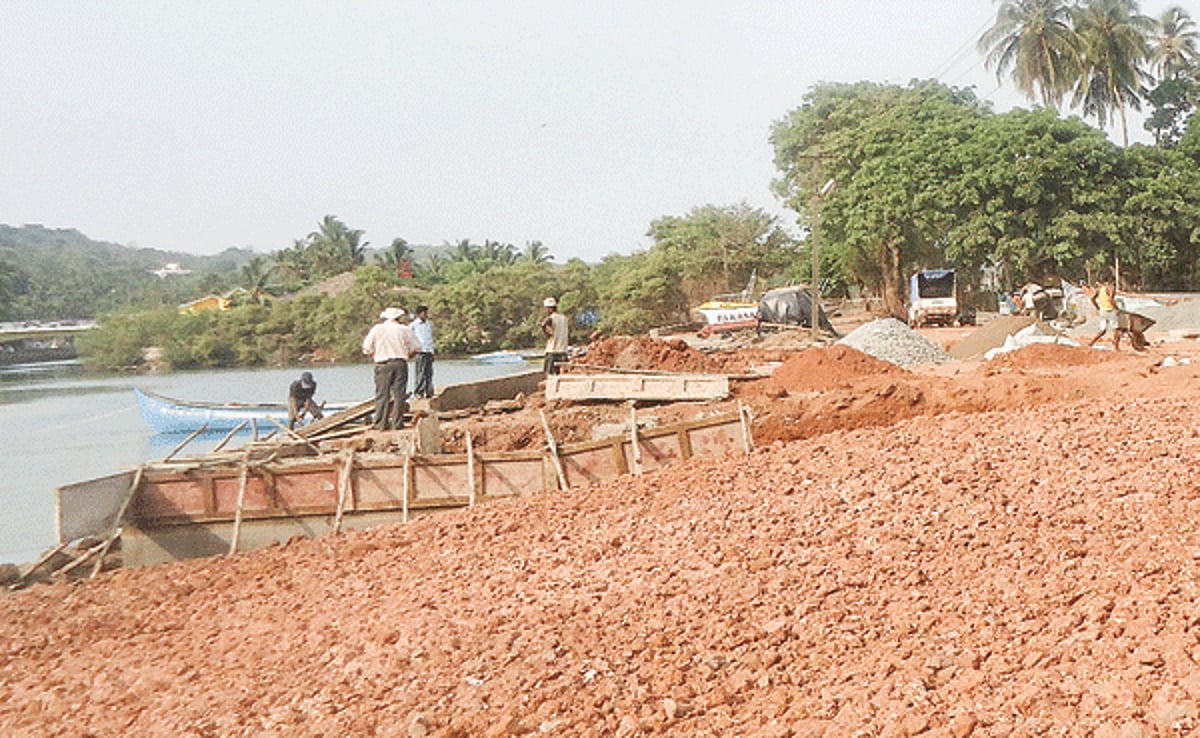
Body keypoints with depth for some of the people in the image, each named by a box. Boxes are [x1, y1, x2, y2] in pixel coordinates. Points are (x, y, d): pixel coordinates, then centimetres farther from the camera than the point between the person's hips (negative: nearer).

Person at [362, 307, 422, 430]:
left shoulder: (377, 329, 6)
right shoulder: (405, 330, 6)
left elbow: (367, 348, 3)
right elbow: (415, 348, 6)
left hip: (382, 365, 0)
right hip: (400, 364, 0)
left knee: (382, 394, 2)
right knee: (399, 394, 2)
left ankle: (380, 423, -1)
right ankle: (397, 423, 0)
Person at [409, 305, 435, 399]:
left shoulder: (429, 324, 17)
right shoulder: (413, 325, 4)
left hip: (428, 351, 4)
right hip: (418, 351, -4)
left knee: (429, 373, 1)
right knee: (418, 373, -6)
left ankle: (428, 392, 4)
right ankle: (418, 392, -3)